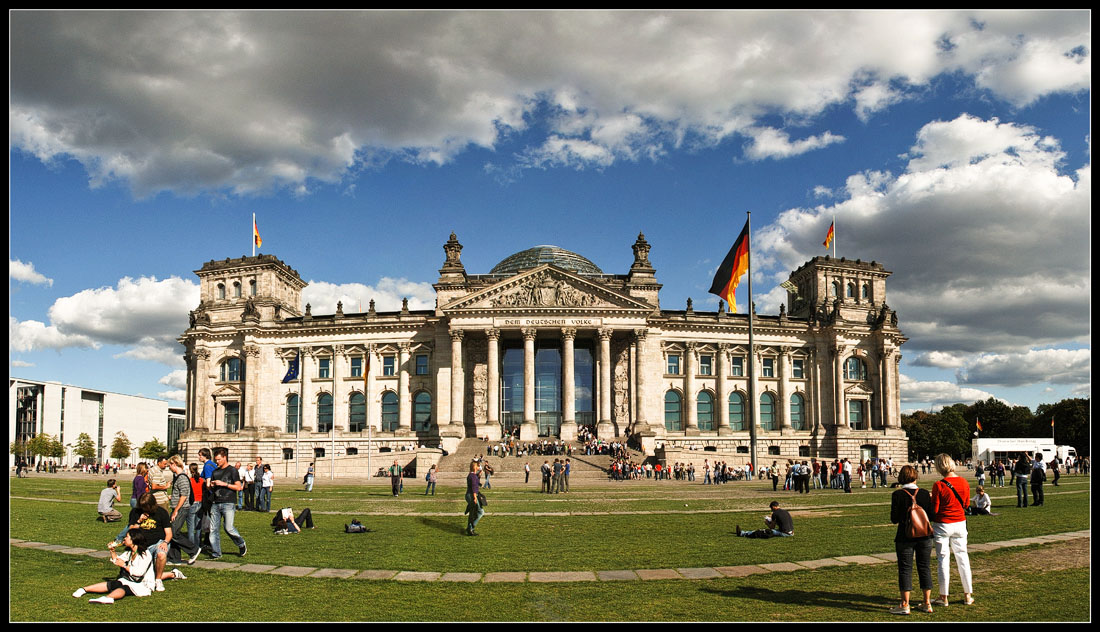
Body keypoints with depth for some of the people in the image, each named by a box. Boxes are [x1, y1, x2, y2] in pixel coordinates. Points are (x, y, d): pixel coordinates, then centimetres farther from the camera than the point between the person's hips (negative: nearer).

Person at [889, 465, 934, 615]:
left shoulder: (898, 495, -11)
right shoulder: (925, 494, -3)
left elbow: (894, 519, -11)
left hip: (905, 537, -3)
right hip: (924, 536, 3)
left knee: (905, 569, 3)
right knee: (925, 568, 13)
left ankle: (905, 605, 6)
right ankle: (927, 603, 19)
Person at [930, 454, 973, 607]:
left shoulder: (939, 485, -18)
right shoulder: (964, 482, -3)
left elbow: (934, 509, -13)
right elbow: (966, 505, 9)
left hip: (942, 525, -4)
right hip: (960, 523, 4)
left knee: (943, 559, 4)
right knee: (962, 557, 14)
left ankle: (943, 597, 10)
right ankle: (968, 595, 20)